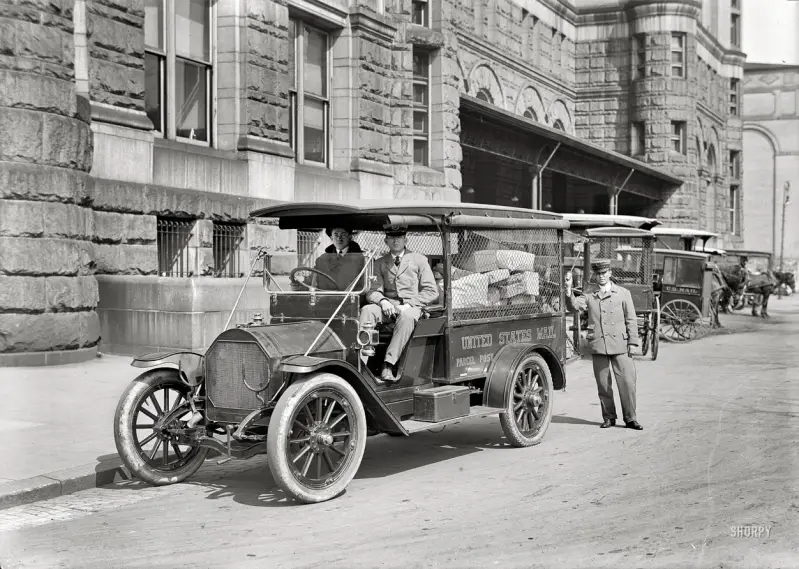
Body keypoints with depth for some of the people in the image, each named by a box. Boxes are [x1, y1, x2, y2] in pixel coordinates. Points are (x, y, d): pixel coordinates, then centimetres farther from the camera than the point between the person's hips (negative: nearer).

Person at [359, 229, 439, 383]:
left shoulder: (419, 260, 8)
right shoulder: (380, 263, 17)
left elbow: (432, 292, 2)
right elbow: (373, 291, 9)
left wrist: (408, 304, -11)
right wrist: (383, 301, -15)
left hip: (412, 306, -3)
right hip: (388, 306, 3)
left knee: (407, 316, -38)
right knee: (367, 310, -29)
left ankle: (389, 364, -43)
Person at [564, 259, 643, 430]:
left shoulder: (623, 293, 8)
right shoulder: (589, 296, 10)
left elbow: (631, 320, 7)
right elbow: (573, 306, -6)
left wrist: (632, 342, 1)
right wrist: (569, 289, -22)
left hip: (620, 345, -1)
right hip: (598, 346, 1)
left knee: (627, 382, -4)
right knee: (603, 384, 6)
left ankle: (630, 418, 6)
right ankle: (608, 417, 18)